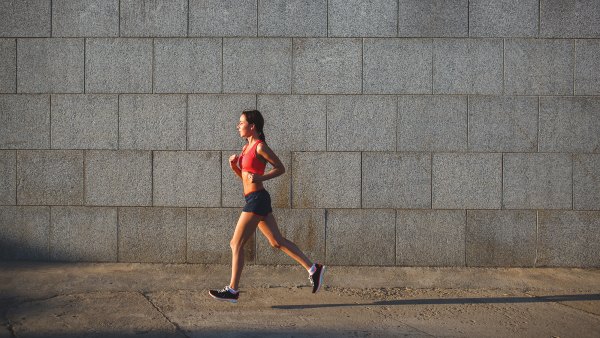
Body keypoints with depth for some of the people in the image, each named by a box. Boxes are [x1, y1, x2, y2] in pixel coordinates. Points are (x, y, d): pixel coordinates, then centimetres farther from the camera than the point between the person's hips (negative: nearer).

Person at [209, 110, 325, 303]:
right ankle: (313, 269, 15)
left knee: (236, 244, -4)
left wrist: (261, 178, -19)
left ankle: (232, 290, 4)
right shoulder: (247, 147, 15)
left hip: (257, 199, -9)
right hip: (255, 200, 9)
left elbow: (280, 168, -8)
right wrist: (234, 166, 3)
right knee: (277, 241, 11)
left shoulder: (260, 147, -11)